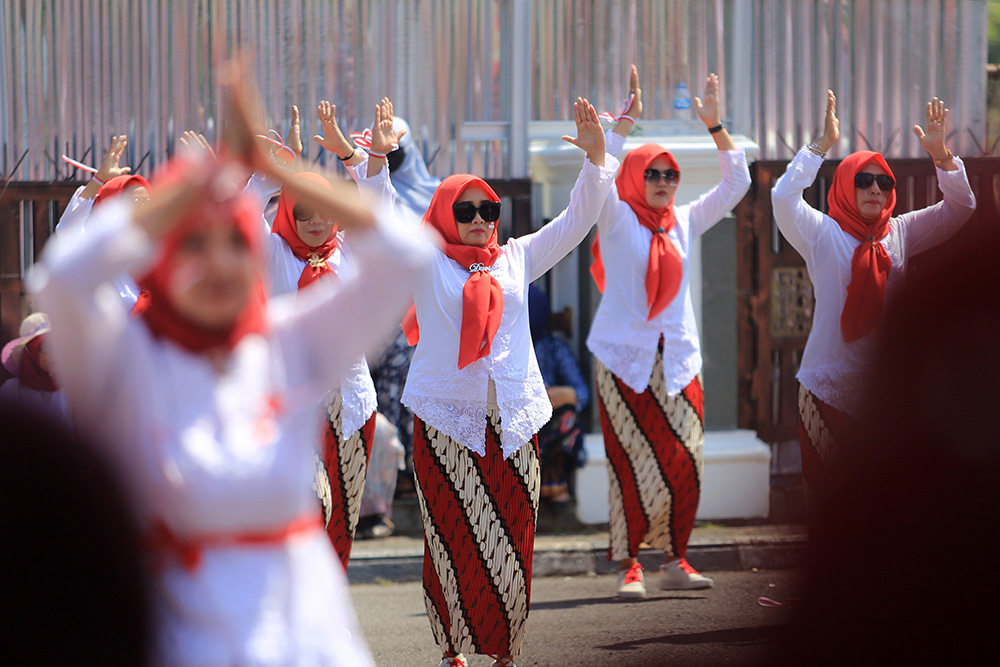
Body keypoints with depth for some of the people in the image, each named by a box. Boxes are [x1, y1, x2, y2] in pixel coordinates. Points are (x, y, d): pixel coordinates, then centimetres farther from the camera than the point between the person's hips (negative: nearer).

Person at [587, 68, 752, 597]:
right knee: (633, 465, -5)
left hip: (677, 358, 4)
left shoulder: (685, 222, 11)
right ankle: (628, 565, 1)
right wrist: (626, 121, -21)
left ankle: (674, 561, 7)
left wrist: (715, 126, 1)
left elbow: (736, 183, 10)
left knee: (683, 464, -2)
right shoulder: (617, 221, 0)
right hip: (626, 358, -4)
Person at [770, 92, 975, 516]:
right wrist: (823, 144, -17)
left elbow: (960, 206, 5)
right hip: (829, 388, -3)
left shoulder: (900, 234, 8)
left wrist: (940, 155, -11)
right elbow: (784, 197, -16)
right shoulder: (824, 235, -1)